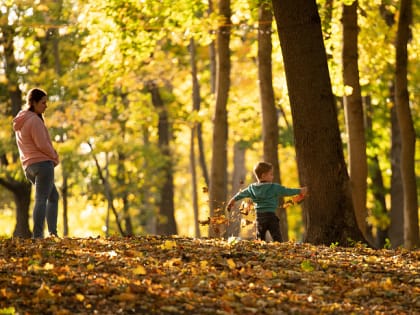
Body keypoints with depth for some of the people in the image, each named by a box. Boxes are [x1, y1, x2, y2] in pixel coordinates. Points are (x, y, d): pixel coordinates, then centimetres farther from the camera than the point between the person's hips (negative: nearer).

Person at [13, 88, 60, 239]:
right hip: (43, 163, -9)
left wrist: (52, 156, 12)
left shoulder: (20, 123, 17)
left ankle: (52, 232, 9)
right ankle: (37, 235, -19)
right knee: (41, 199, -12)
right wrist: (55, 157, 0)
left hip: (29, 167, 9)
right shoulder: (34, 120, -12)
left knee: (53, 197, 18)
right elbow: (42, 144, -17)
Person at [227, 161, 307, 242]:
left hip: (259, 216, 5)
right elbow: (287, 191, -3)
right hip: (270, 215, -5)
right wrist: (299, 191, 11)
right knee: (277, 238, -4)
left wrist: (233, 199, 42)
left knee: (260, 239, 12)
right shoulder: (274, 187, -8)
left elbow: (242, 193, 23)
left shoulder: (252, 188, 7)